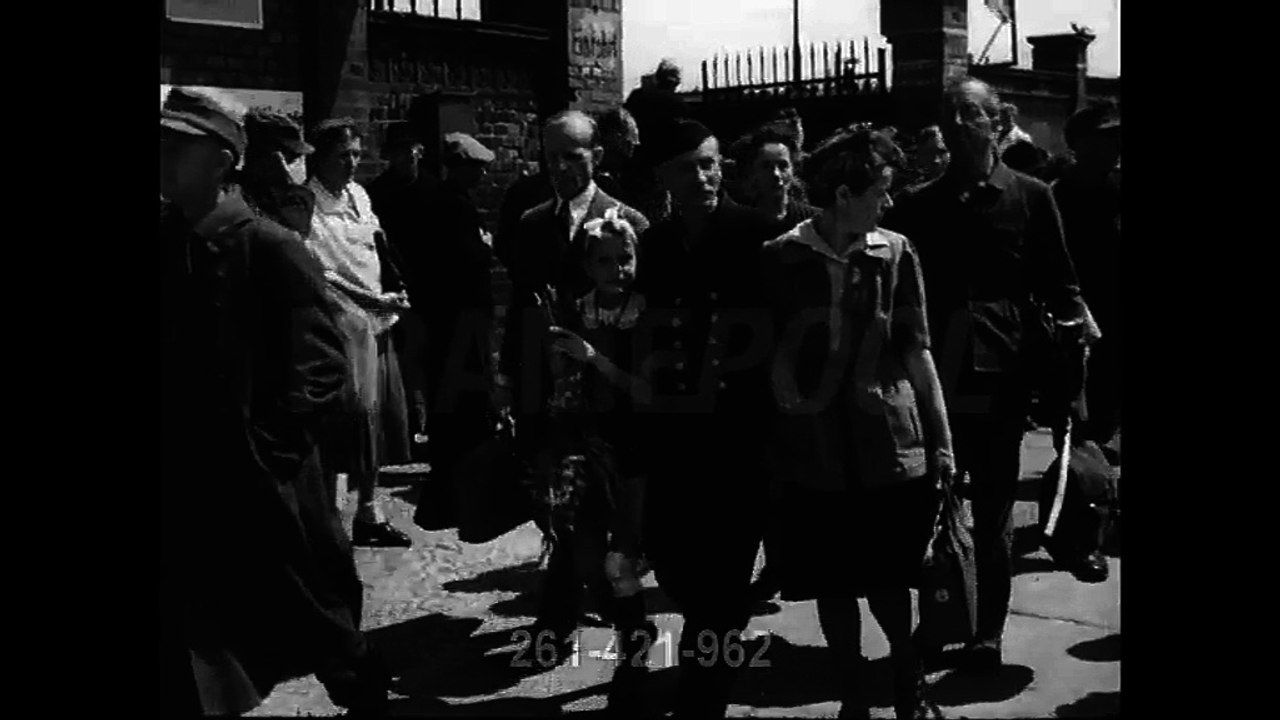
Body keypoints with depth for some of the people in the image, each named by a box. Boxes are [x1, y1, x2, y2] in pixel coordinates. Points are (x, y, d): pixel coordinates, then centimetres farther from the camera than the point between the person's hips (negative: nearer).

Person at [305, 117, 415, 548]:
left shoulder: (358, 195, 10)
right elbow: (318, 274, -16)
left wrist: (393, 293, 1)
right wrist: (373, 300, -16)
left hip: (375, 320, 7)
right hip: (338, 322, -7)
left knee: (378, 415, 10)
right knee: (351, 415, -6)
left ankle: (369, 512, 22)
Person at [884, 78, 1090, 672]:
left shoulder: (1030, 197, 6)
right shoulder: (917, 205, 9)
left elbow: (1058, 281, 6)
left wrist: (1072, 319, -13)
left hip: (1001, 377, -1)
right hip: (934, 376, 1)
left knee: (993, 512, 8)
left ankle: (988, 633, 20)